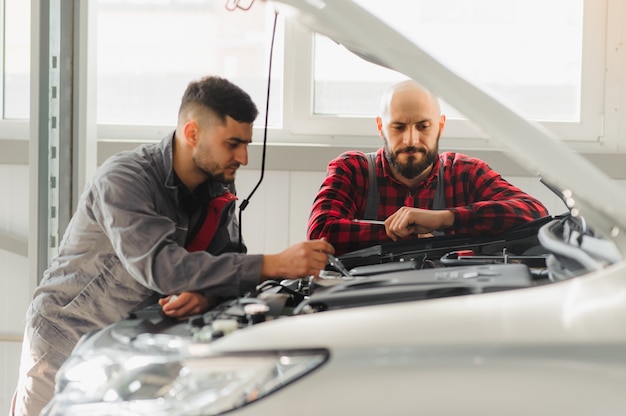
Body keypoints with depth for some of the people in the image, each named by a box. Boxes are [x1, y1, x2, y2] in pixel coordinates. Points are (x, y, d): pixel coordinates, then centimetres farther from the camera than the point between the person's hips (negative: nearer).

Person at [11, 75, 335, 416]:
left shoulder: (218, 192, -1)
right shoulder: (123, 180, -25)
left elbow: (230, 264, -6)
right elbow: (161, 266, -37)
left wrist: (206, 294, -33)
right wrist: (276, 265, -41)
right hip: (65, 344, -6)